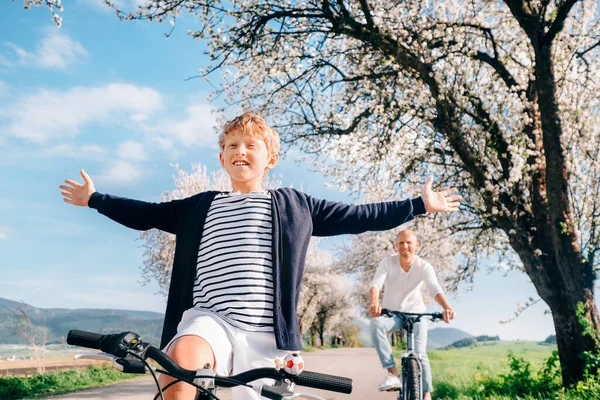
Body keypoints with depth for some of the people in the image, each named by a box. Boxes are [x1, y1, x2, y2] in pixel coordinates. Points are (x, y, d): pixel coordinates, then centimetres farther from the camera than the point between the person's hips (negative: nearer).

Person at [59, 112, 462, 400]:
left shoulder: (292, 204, 11)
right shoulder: (201, 206, 17)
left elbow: (357, 216, 12)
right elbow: (146, 214, 27)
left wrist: (419, 205, 12)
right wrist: (95, 198, 30)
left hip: (265, 334, 0)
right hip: (211, 318, 0)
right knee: (180, 358, -34)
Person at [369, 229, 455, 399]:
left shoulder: (424, 266, -15)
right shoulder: (388, 262, -14)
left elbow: (435, 289, -30)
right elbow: (376, 283, -29)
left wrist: (446, 307, -51)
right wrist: (374, 302, -51)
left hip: (416, 313, 0)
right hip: (392, 313, 0)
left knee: (420, 353, -14)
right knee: (375, 324, -32)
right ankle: (392, 373, -29)